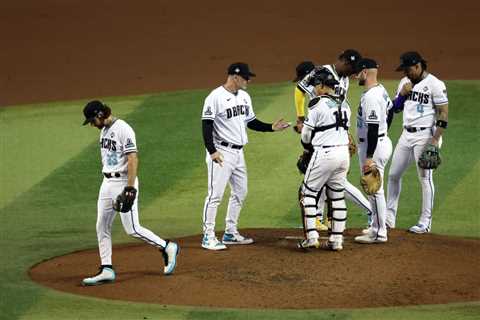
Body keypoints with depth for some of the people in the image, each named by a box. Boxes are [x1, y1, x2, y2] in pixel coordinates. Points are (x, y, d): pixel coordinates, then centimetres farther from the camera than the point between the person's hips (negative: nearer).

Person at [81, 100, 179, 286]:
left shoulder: (123, 129, -16)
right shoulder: (104, 130, 13)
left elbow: (133, 159, -21)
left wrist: (130, 188, -26)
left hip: (124, 182, -9)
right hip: (107, 183, 9)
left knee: (132, 229, -8)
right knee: (102, 227, 6)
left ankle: (168, 248, 9)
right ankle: (106, 270, 10)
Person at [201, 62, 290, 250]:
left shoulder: (245, 97, 11)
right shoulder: (215, 97, -14)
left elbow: (250, 122, 20)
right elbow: (206, 126, -16)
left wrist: (271, 127, 7)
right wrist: (212, 151, -23)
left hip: (238, 152, 9)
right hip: (221, 153, -9)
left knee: (240, 193, 13)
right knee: (215, 194, -8)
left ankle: (230, 233, 24)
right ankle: (208, 236, -3)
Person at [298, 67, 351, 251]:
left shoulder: (318, 104, -9)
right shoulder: (344, 105, 13)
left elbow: (306, 134, -4)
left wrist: (308, 148, 18)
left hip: (324, 153, -7)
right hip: (344, 152, 7)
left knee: (308, 193, 4)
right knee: (337, 196, 12)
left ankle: (311, 236, -4)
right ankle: (336, 240, 11)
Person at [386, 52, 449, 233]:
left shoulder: (434, 84, -11)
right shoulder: (405, 82, 11)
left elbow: (444, 113, -13)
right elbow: (396, 108, 17)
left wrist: (435, 139, -19)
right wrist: (402, 94, -3)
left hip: (425, 135, -8)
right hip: (406, 135, 8)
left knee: (425, 178, -3)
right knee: (394, 174, 10)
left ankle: (425, 222, 3)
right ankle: (389, 217, 19)